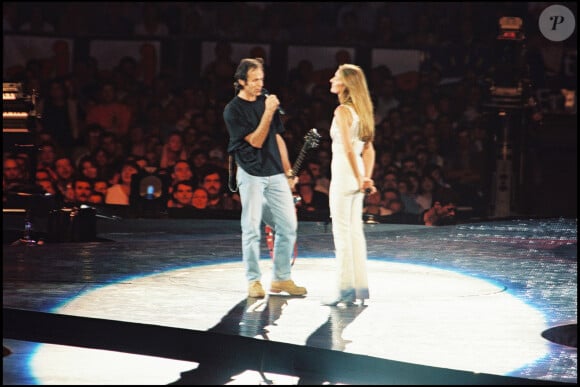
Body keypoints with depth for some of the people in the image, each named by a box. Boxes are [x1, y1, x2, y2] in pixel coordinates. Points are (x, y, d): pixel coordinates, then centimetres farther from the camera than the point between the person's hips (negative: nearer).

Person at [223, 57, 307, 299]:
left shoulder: (266, 102, 12)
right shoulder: (233, 110, -5)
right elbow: (256, 141, -11)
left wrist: (288, 172, 14)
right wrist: (268, 113, -19)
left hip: (275, 174, 5)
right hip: (252, 174, -5)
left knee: (288, 226, 3)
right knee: (252, 229, -3)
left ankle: (282, 278, 12)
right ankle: (253, 281, 6)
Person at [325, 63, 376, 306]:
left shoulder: (342, 111, -14)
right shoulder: (361, 111, 13)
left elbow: (348, 149, -19)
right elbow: (369, 150, 15)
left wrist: (360, 180, -17)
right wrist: (366, 178, 14)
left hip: (344, 173, -9)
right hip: (356, 176, 9)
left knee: (342, 232, -4)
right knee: (355, 231, 12)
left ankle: (347, 290, -4)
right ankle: (361, 288, 14)